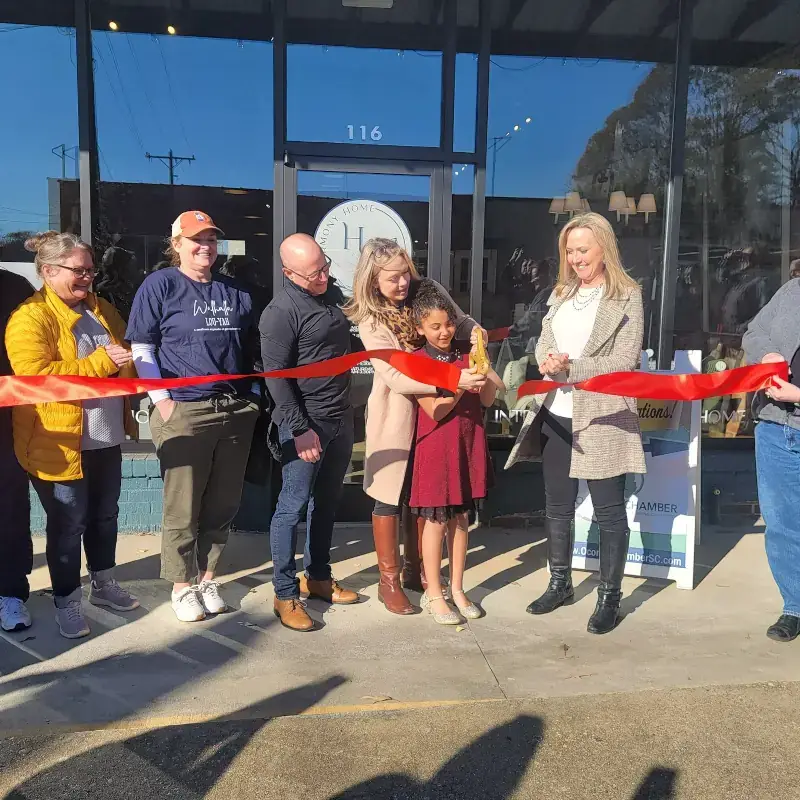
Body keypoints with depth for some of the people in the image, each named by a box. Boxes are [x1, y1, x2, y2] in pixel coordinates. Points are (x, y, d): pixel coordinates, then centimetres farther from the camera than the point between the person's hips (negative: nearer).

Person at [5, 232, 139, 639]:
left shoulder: (100, 308, 11)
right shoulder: (29, 318, -13)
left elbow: (123, 351, 24)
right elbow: (36, 377, -25)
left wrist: (128, 366, 0)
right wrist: (100, 362, -25)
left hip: (107, 435, 7)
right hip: (62, 442, -7)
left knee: (105, 515, 18)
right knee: (68, 524, 4)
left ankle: (103, 583, 35)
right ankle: (66, 601, 21)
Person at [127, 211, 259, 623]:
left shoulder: (235, 291, 13)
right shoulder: (159, 285, 0)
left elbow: (251, 349, 21)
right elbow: (140, 348, -2)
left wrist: (251, 397, 13)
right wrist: (161, 400, -10)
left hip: (236, 411, 5)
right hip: (182, 412, -4)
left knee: (222, 504, 11)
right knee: (183, 507, 3)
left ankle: (207, 578, 27)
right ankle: (182, 586, 20)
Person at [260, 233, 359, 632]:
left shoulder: (332, 294, 10)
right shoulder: (281, 312, -14)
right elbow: (275, 376, -17)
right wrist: (300, 429, -20)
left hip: (341, 419, 8)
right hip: (307, 422, -8)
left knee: (326, 502, 16)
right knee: (293, 505, -2)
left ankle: (318, 576, 30)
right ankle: (285, 594, 9)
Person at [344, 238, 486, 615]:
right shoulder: (370, 321, -17)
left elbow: (462, 322, 7)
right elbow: (396, 377, -26)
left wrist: (477, 334, -18)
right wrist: (454, 380, -35)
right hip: (395, 414, -4)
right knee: (389, 496, 6)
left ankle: (415, 569, 35)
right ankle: (389, 581, 22)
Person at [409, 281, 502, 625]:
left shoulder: (468, 352, 4)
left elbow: (487, 400, 2)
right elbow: (435, 411, -14)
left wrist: (482, 371, -13)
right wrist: (461, 386, -26)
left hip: (469, 444, 4)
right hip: (436, 447, -4)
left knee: (461, 518, 12)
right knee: (436, 520, 4)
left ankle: (457, 589, 26)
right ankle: (433, 594, 17)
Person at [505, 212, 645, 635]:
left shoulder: (627, 295, -5)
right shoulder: (561, 293, 14)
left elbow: (625, 360, -12)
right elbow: (543, 342, 11)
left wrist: (571, 368, -19)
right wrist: (548, 361, -12)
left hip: (602, 418, -6)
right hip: (556, 416, 6)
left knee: (609, 512, 4)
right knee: (557, 506, 15)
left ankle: (609, 596, 19)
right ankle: (559, 583, 32)